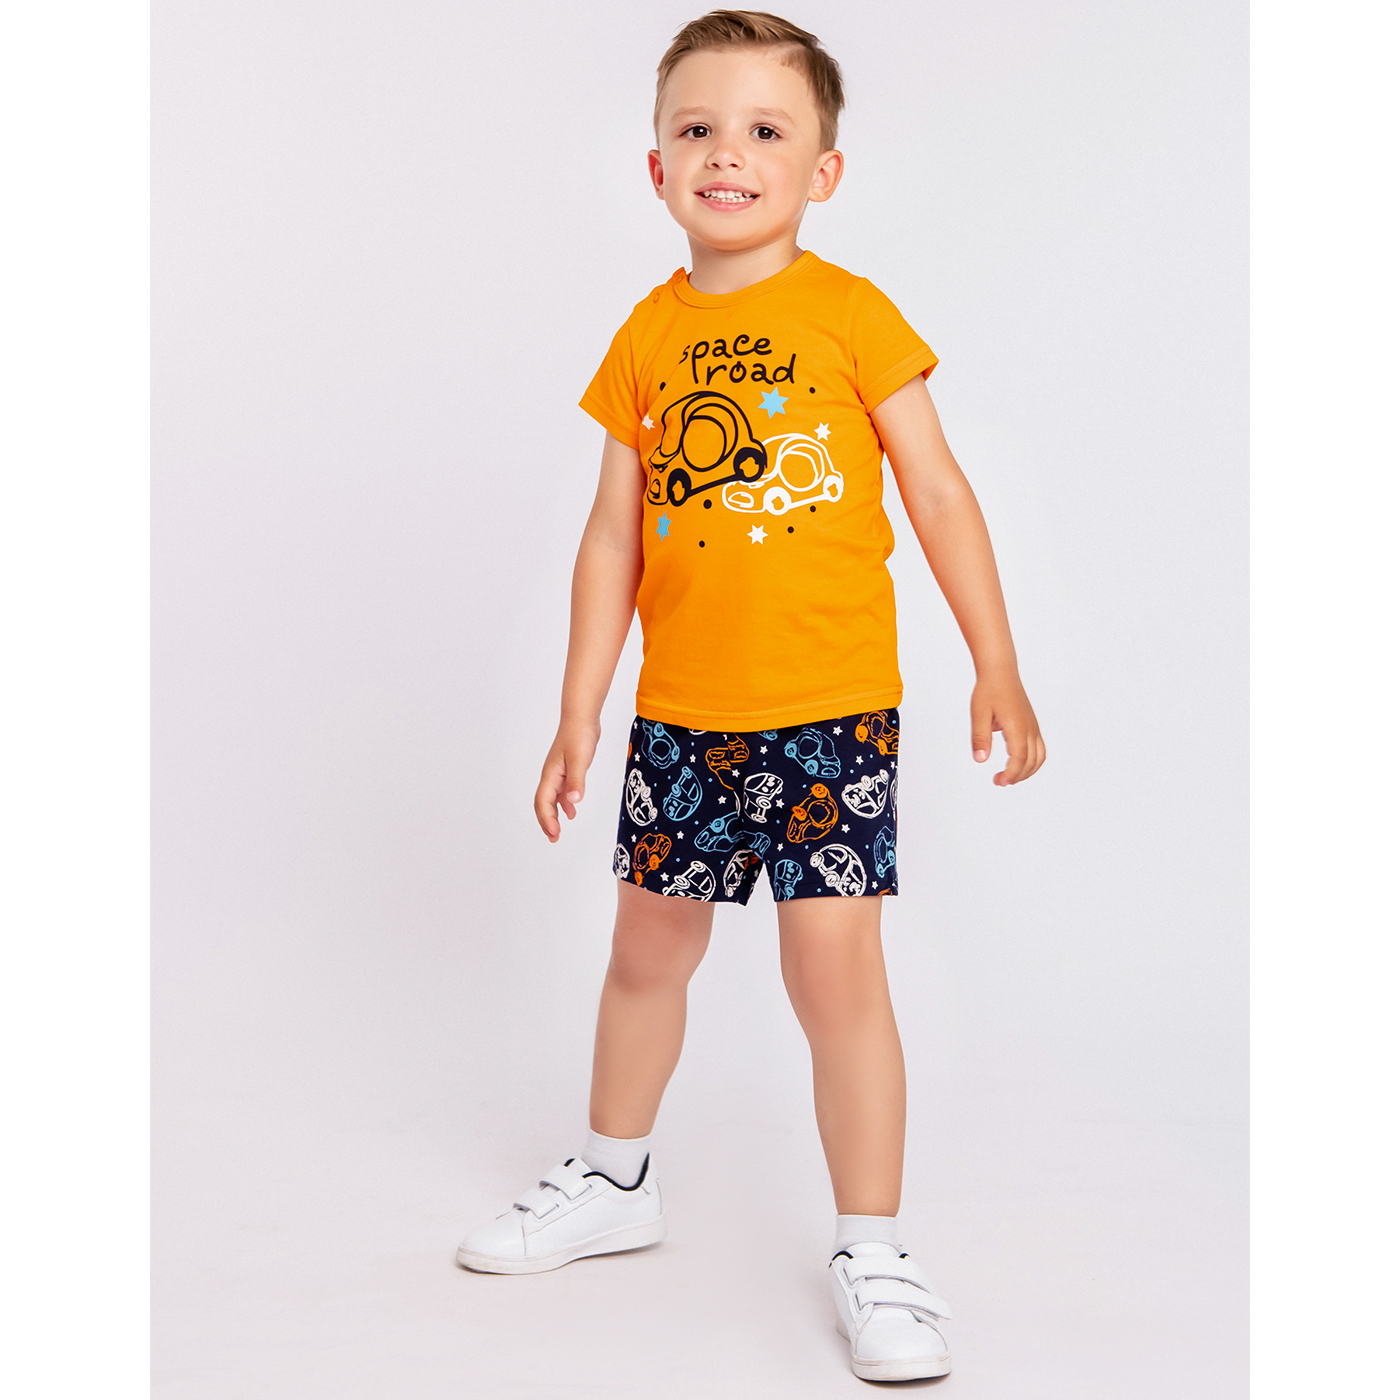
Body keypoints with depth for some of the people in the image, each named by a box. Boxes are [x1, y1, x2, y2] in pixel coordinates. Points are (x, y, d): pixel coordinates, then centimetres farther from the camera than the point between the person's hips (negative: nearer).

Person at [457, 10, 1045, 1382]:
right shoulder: (647, 338, 5)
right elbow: (614, 535, 8)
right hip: (681, 715, 4)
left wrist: (997, 669, -3)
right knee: (649, 949, 17)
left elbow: (937, 490, -1)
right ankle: (615, 1178, 39)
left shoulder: (849, 313, -4)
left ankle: (870, 1248, 12)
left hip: (830, 711, -4)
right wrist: (577, 712, 7)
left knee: (835, 968, -5)